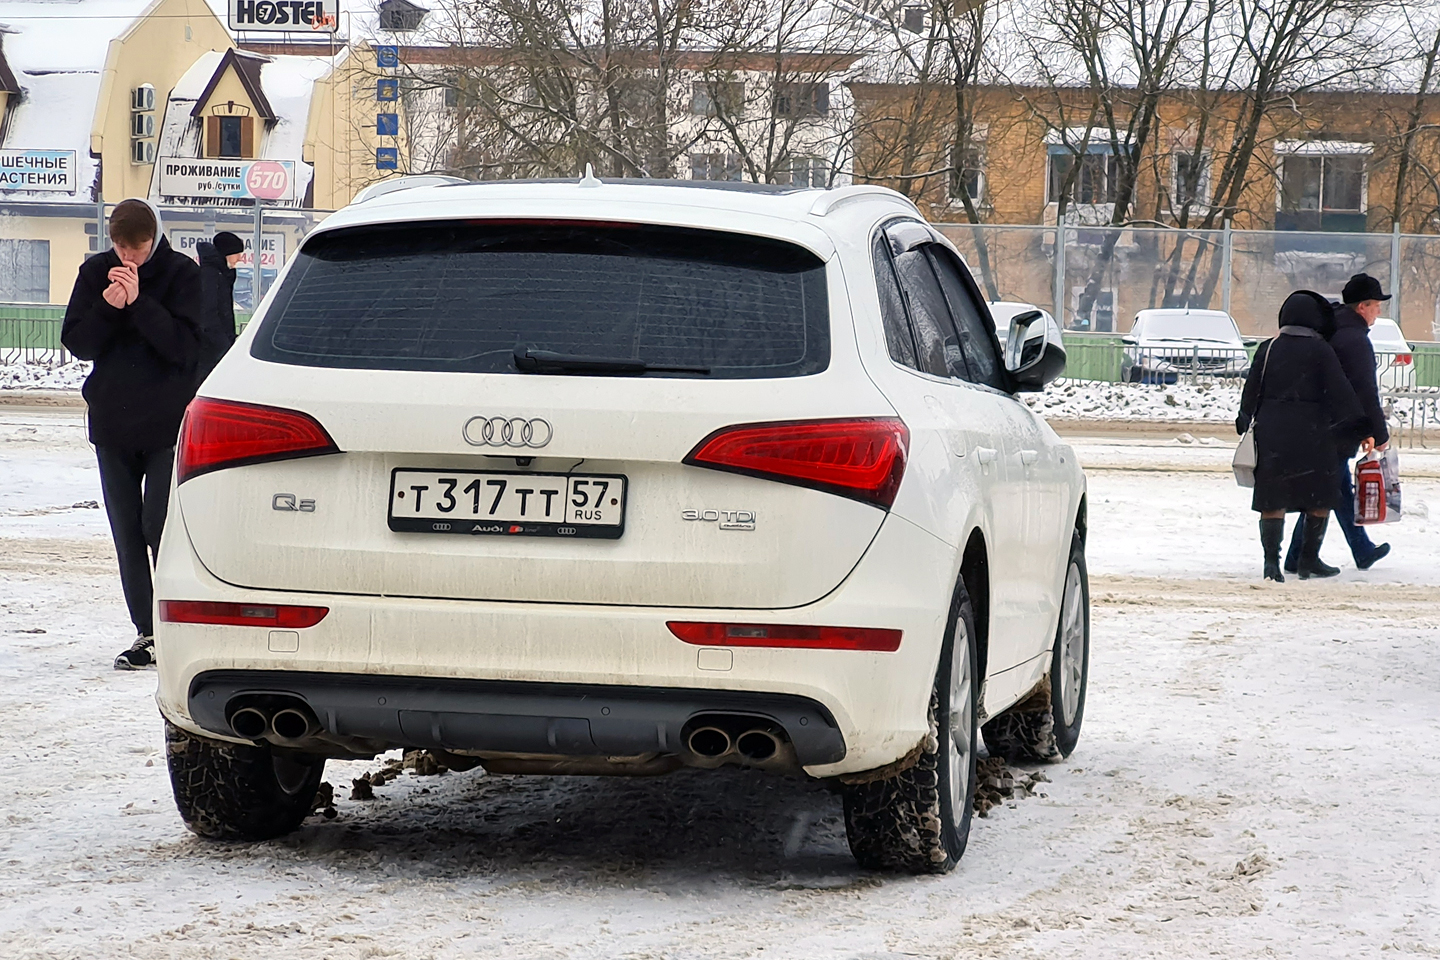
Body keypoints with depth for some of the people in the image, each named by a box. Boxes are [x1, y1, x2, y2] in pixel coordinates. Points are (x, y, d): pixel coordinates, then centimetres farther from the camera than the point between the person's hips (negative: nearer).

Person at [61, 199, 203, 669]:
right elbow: (77, 343, -1)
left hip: (167, 423, -4)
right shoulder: (95, 272, 4)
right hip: (112, 423, 4)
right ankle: (146, 633, 10)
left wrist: (139, 302, -23)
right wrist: (107, 307, -18)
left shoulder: (182, 273, -6)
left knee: (160, 526, -9)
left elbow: (185, 345, -15)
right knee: (127, 534, 5)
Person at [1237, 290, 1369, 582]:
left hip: (1271, 434, 3)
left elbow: (1251, 389, 10)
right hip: (1311, 435, -3)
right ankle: (1310, 560, 14)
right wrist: (1358, 426, -6)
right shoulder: (1320, 350, -6)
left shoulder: (1268, 349, 4)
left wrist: (1245, 422, 22)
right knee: (1318, 499, 12)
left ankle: (1272, 561, -9)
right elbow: (1340, 391, -9)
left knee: (1273, 501, 3)